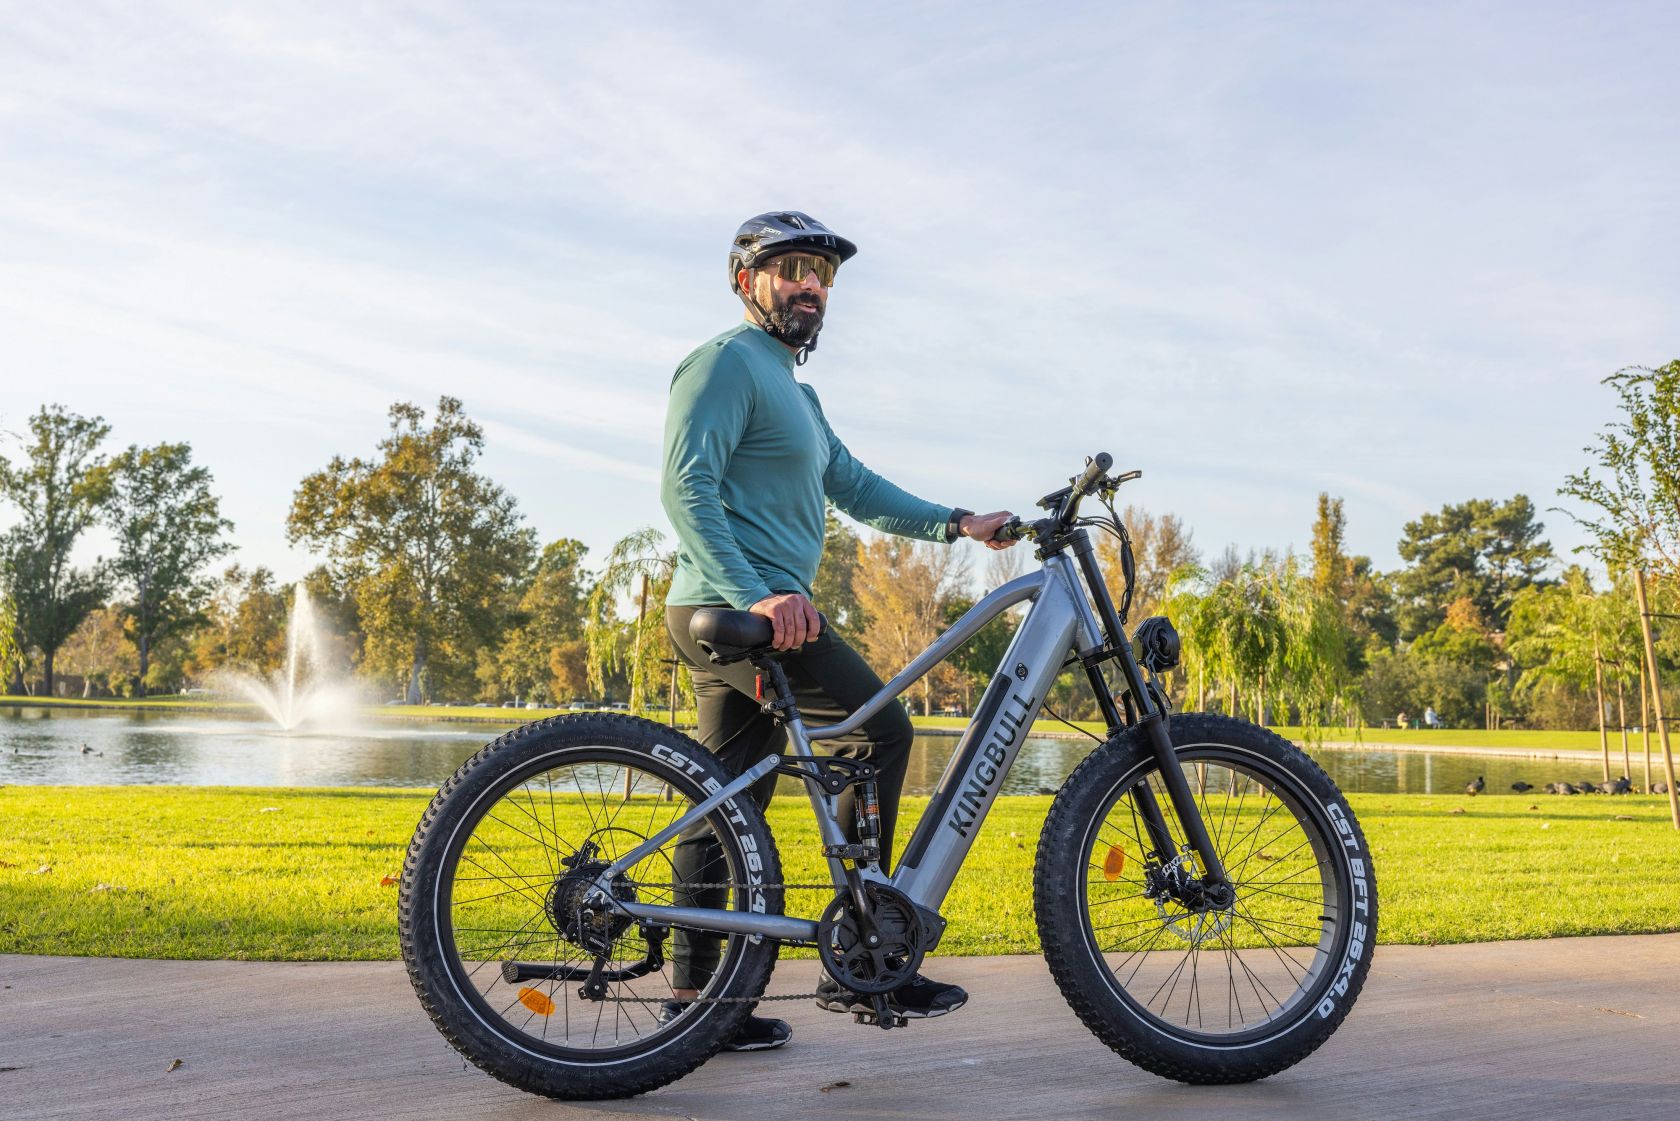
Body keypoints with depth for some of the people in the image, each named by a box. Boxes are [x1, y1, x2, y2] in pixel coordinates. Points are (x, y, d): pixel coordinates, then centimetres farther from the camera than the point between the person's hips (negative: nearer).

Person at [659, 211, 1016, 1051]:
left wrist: (955, 523, 8)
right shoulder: (727, 361, -6)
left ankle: (694, 997, 12)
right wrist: (755, 595, -29)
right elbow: (686, 487, -18)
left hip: (752, 609, 10)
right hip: (735, 608, -10)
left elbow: (857, 489, 21)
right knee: (880, 726, -13)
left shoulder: (795, 390, 26)